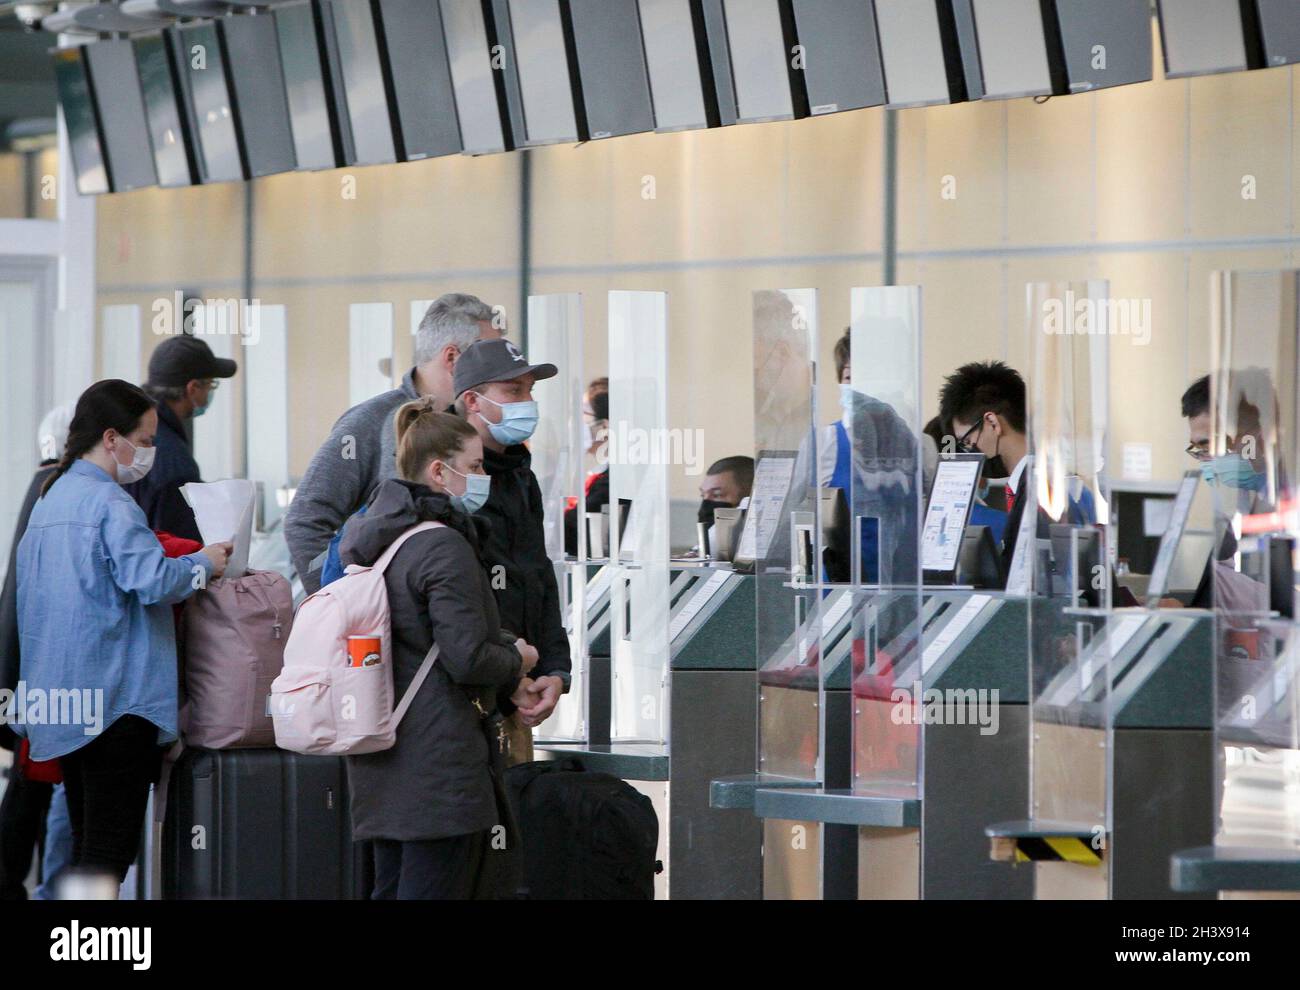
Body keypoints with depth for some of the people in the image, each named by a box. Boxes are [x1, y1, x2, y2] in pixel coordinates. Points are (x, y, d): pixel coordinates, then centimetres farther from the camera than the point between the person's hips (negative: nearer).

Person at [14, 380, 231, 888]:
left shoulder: (51, 498, 14)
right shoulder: (110, 503, -14)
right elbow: (152, 580, -24)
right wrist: (204, 563, -5)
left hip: (63, 700, 9)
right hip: (117, 692, -9)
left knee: (86, 842, 12)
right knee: (111, 846, -7)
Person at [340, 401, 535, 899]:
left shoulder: (370, 540, 14)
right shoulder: (444, 547, -15)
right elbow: (467, 659, -20)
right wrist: (517, 661, 0)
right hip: (438, 760, -9)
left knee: (392, 886, 11)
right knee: (434, 891, -7)